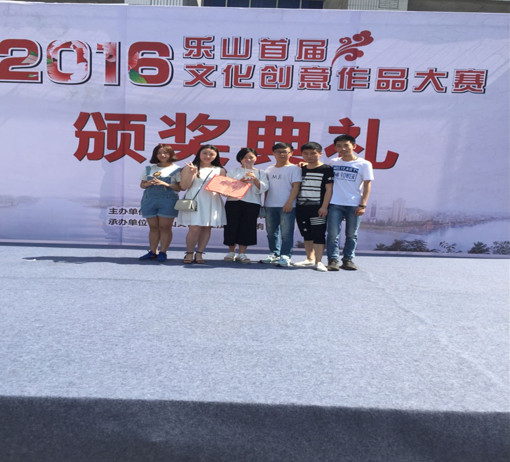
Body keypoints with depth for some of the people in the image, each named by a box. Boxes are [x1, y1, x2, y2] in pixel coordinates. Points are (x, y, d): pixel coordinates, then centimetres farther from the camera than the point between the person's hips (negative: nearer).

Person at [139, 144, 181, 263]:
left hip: (168, 201, -4)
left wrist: (166, 184, -16)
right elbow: (142, 184, 16)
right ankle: (153, 252, 12)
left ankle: (163, 252, 3)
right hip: (149, 200, 4)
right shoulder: (149, 169, 15)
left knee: (165, 227, -3)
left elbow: (181, 187, -6)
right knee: (153, 227, 7)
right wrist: (148, 183, -7)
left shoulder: (177, 169, 3)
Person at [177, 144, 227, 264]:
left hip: (212, 202, 3)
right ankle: (189, 253, 4)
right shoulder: (189, 168, 9)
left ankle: (199, 254, 11)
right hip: (194, 201, -3)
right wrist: (192, 173, -11)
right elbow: (184, 186, 1)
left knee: (207, 228, 1)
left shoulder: (220, 170, 15)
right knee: (194, 228, -13)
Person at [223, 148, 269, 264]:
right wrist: (240, 181, -13)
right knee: (232, 226, 0)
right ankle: (231, 252, 15)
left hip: (252, 203, 0)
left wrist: (255, 179, -14)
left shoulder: (260, 173, 14)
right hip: (234, 202, 0)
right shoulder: (233, 172, 13)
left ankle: (242, 253, 5)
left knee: (247, 227, -3)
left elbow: (263, 189, 2)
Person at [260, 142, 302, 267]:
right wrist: (265, 203, 13)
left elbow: (296, 186, -7)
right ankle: (274, 254, 22)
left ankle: (285, 256, 1)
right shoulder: (269, 169, 16)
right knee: (271, 232, 11)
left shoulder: (294, 168, 0)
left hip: (287, 206, -6)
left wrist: (289, 202, -15)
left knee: (286, 232, -6)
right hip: (270, 205, 6)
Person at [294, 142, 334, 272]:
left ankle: (318, 261, -3)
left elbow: (329, 189, -7)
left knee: (318, 234, -6)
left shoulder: (326, 169, -2)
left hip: (318, 208, -6)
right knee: (306, 235, 13)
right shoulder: (300, 170, 13)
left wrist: (324, 207, -13)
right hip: (301, 207, 6)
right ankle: (310, 259, 25)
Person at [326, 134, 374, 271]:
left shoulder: (364, 164, 2)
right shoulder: (333, 162, 10)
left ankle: (348, 260, 17)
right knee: (333, 234, -5)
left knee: (352, 234, 6)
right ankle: (333, 260, 2)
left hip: (354, 205, -1)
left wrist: (362, 205, -8)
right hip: (335, 204, 1)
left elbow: (367, 185, 0)